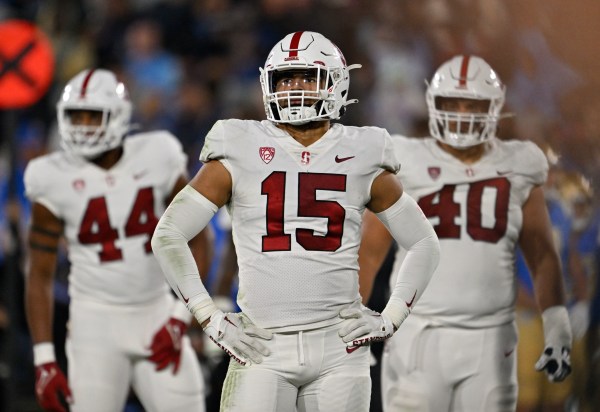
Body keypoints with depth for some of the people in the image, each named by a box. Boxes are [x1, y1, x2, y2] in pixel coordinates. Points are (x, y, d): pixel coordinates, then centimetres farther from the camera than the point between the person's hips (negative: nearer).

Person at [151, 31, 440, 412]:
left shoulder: (361, 158, 7)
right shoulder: (241, 154, 2)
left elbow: (425, 244, 16)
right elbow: (168, 236, 3)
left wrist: (391, 319, 5)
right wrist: (211, 319, -1)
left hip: (339, 346, 1)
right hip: (264, 347, -1)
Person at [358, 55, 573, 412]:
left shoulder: (516, 172, 7)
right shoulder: (407, 167, 1)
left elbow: (543, 257, 10)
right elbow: (370, 251, 3)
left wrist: (557, 326, 2)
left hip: (490, 342, 2)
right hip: (421, 337, -2)